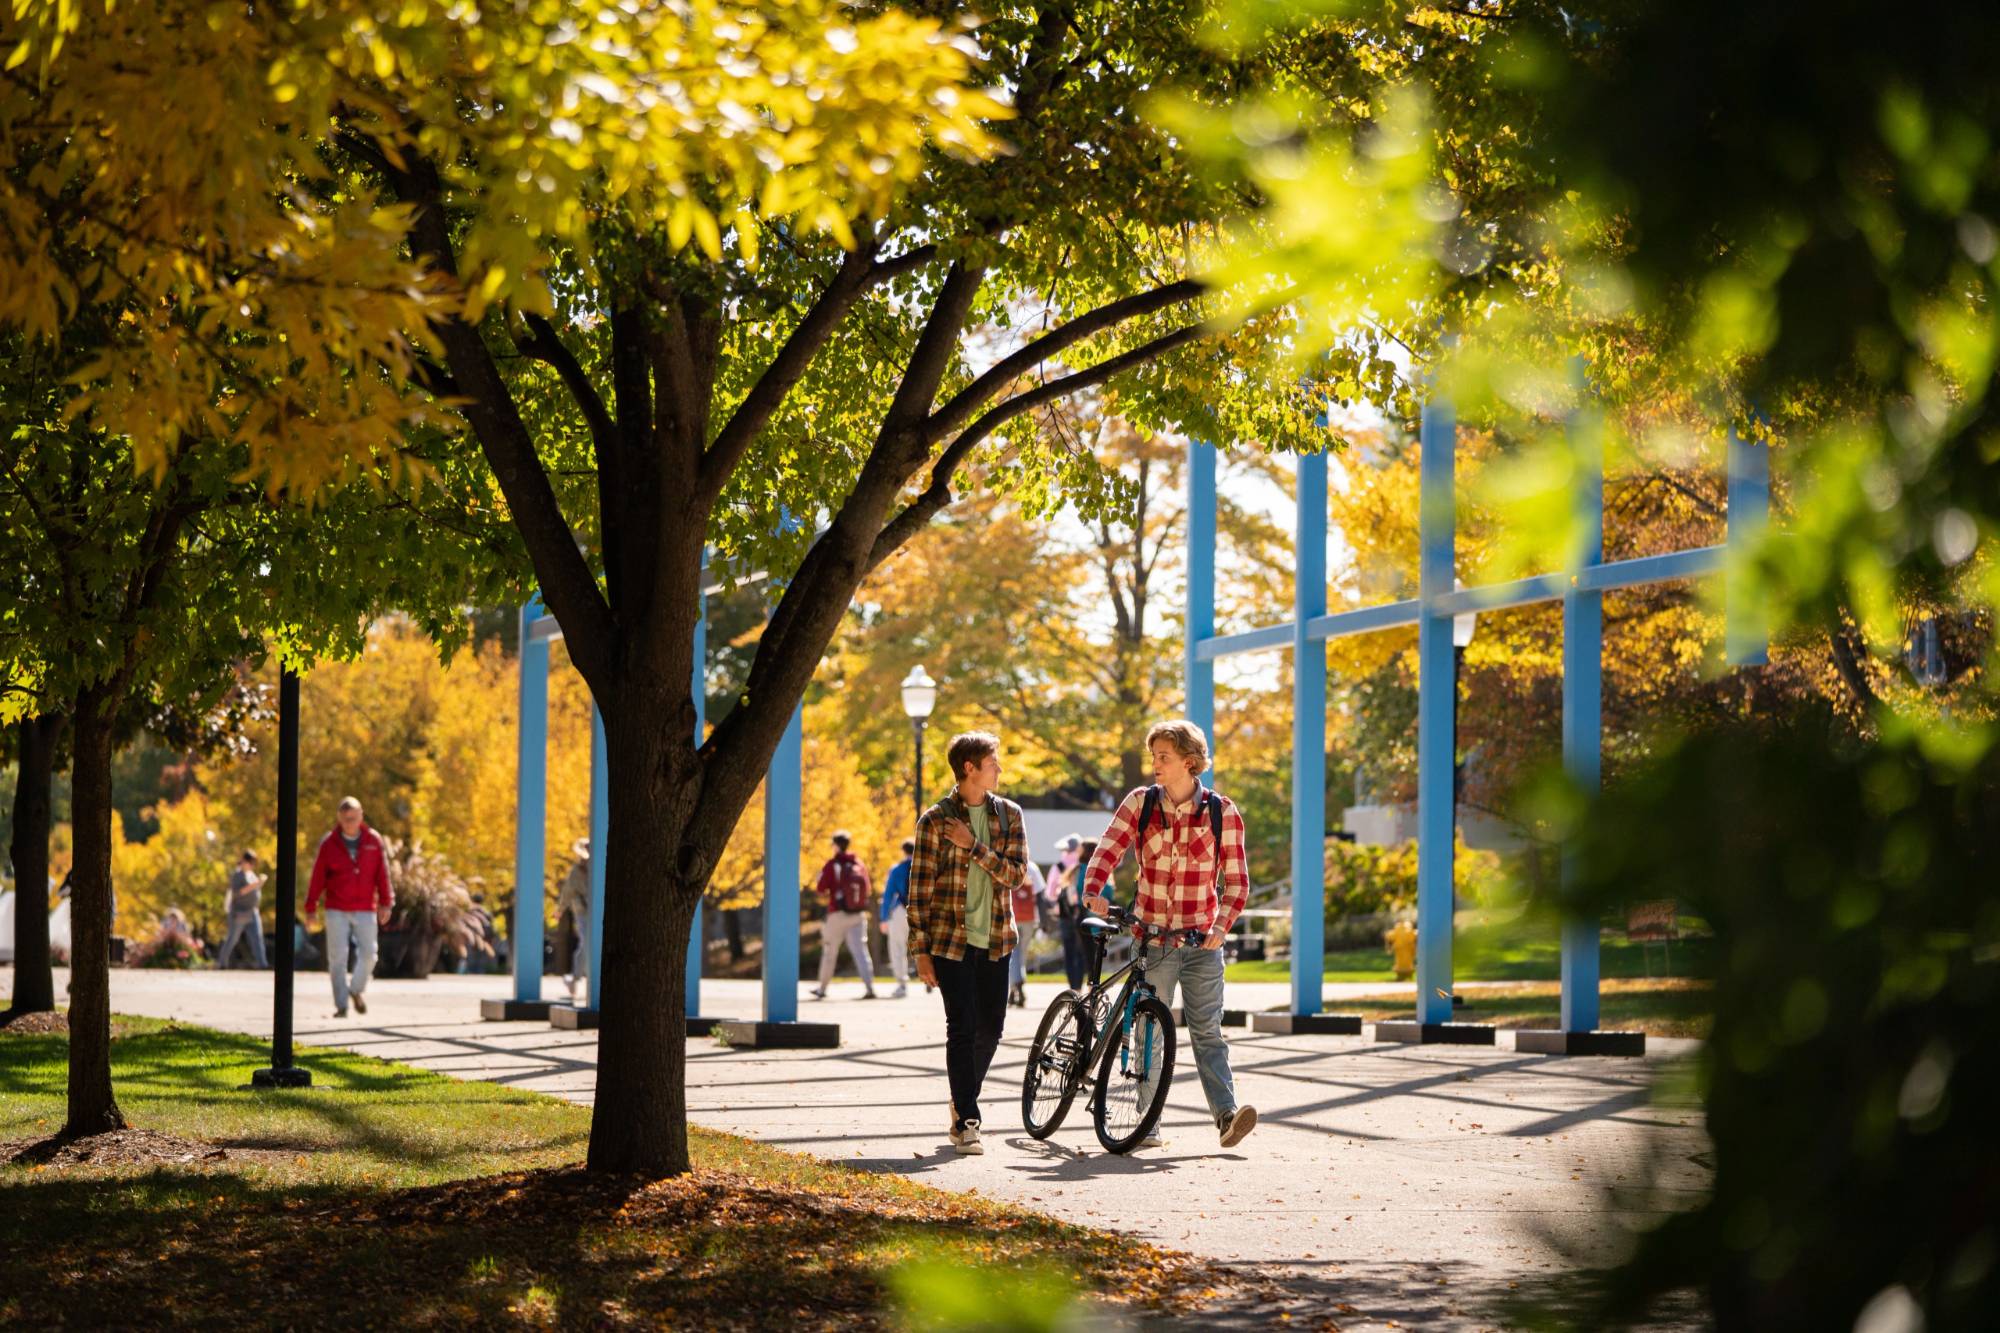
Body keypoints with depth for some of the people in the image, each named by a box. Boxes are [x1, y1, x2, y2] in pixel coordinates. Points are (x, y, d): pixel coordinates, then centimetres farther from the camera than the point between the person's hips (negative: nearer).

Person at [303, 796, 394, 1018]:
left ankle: (356, 989, 25)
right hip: (336, 911, -1)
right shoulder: (329, 844, -1)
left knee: (368, 954, -2)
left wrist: (385, 903, 1)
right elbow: (317, 877, 0)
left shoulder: (373, 841, 1)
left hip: (366, 910, 1)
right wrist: (310, 909, -1)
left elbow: (383, 874, 5)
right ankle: (341, 1005, 5)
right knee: (337, 957, -2)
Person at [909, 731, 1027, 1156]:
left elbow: (1015, 873, -5)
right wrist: (920, 950, -8)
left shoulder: (1009, 815, 6)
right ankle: (966, 1122, -2)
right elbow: (920, 889, -5)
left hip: (995, 940, 4)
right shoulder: (935, 820, -5)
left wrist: (973, 846, -17)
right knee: (962, 1029, -7)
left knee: (990, 1027, 9)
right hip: (951, 940, -4)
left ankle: (964, 1100, 31)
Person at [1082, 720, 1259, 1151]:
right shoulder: (1140, 803, 2)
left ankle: (1227, 1114, -17)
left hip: (1201, 942, -1)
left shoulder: (1220, 811, -2)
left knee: (1207, 1031, -9)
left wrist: (1222, 926, -16)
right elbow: (1108, 850, -7)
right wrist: (1093, 892, -27)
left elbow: (1236, 878, -1)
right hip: (1151, 938, 1)